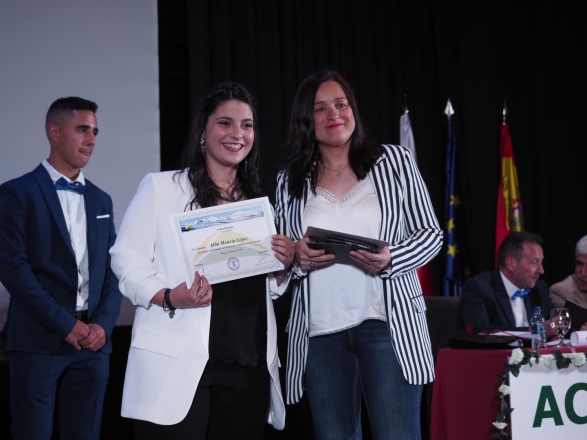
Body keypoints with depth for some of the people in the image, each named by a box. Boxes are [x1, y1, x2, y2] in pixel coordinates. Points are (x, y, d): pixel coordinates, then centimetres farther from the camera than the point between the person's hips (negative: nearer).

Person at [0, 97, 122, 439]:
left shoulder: (101, 200, 16)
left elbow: (112, 270, 13)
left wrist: (103, 324, -4)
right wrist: (66, 325, -13)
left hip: (93, 343, 5)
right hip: (39, 341, -4)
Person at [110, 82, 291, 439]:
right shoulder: (161, 186, 3)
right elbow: (128, 258, -4)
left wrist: (283, 267, 0)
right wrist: (170, 297, -20)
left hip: (249, 367, 5)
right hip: (178, 366, -5)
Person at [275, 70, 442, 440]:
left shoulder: (394, 161, 4)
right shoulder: (290, 181, 10)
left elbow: (431, 233, 4)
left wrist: (390, 260, -15)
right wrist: (297, 258, -10)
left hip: (388, 323, -2)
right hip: (319, 331, 3)